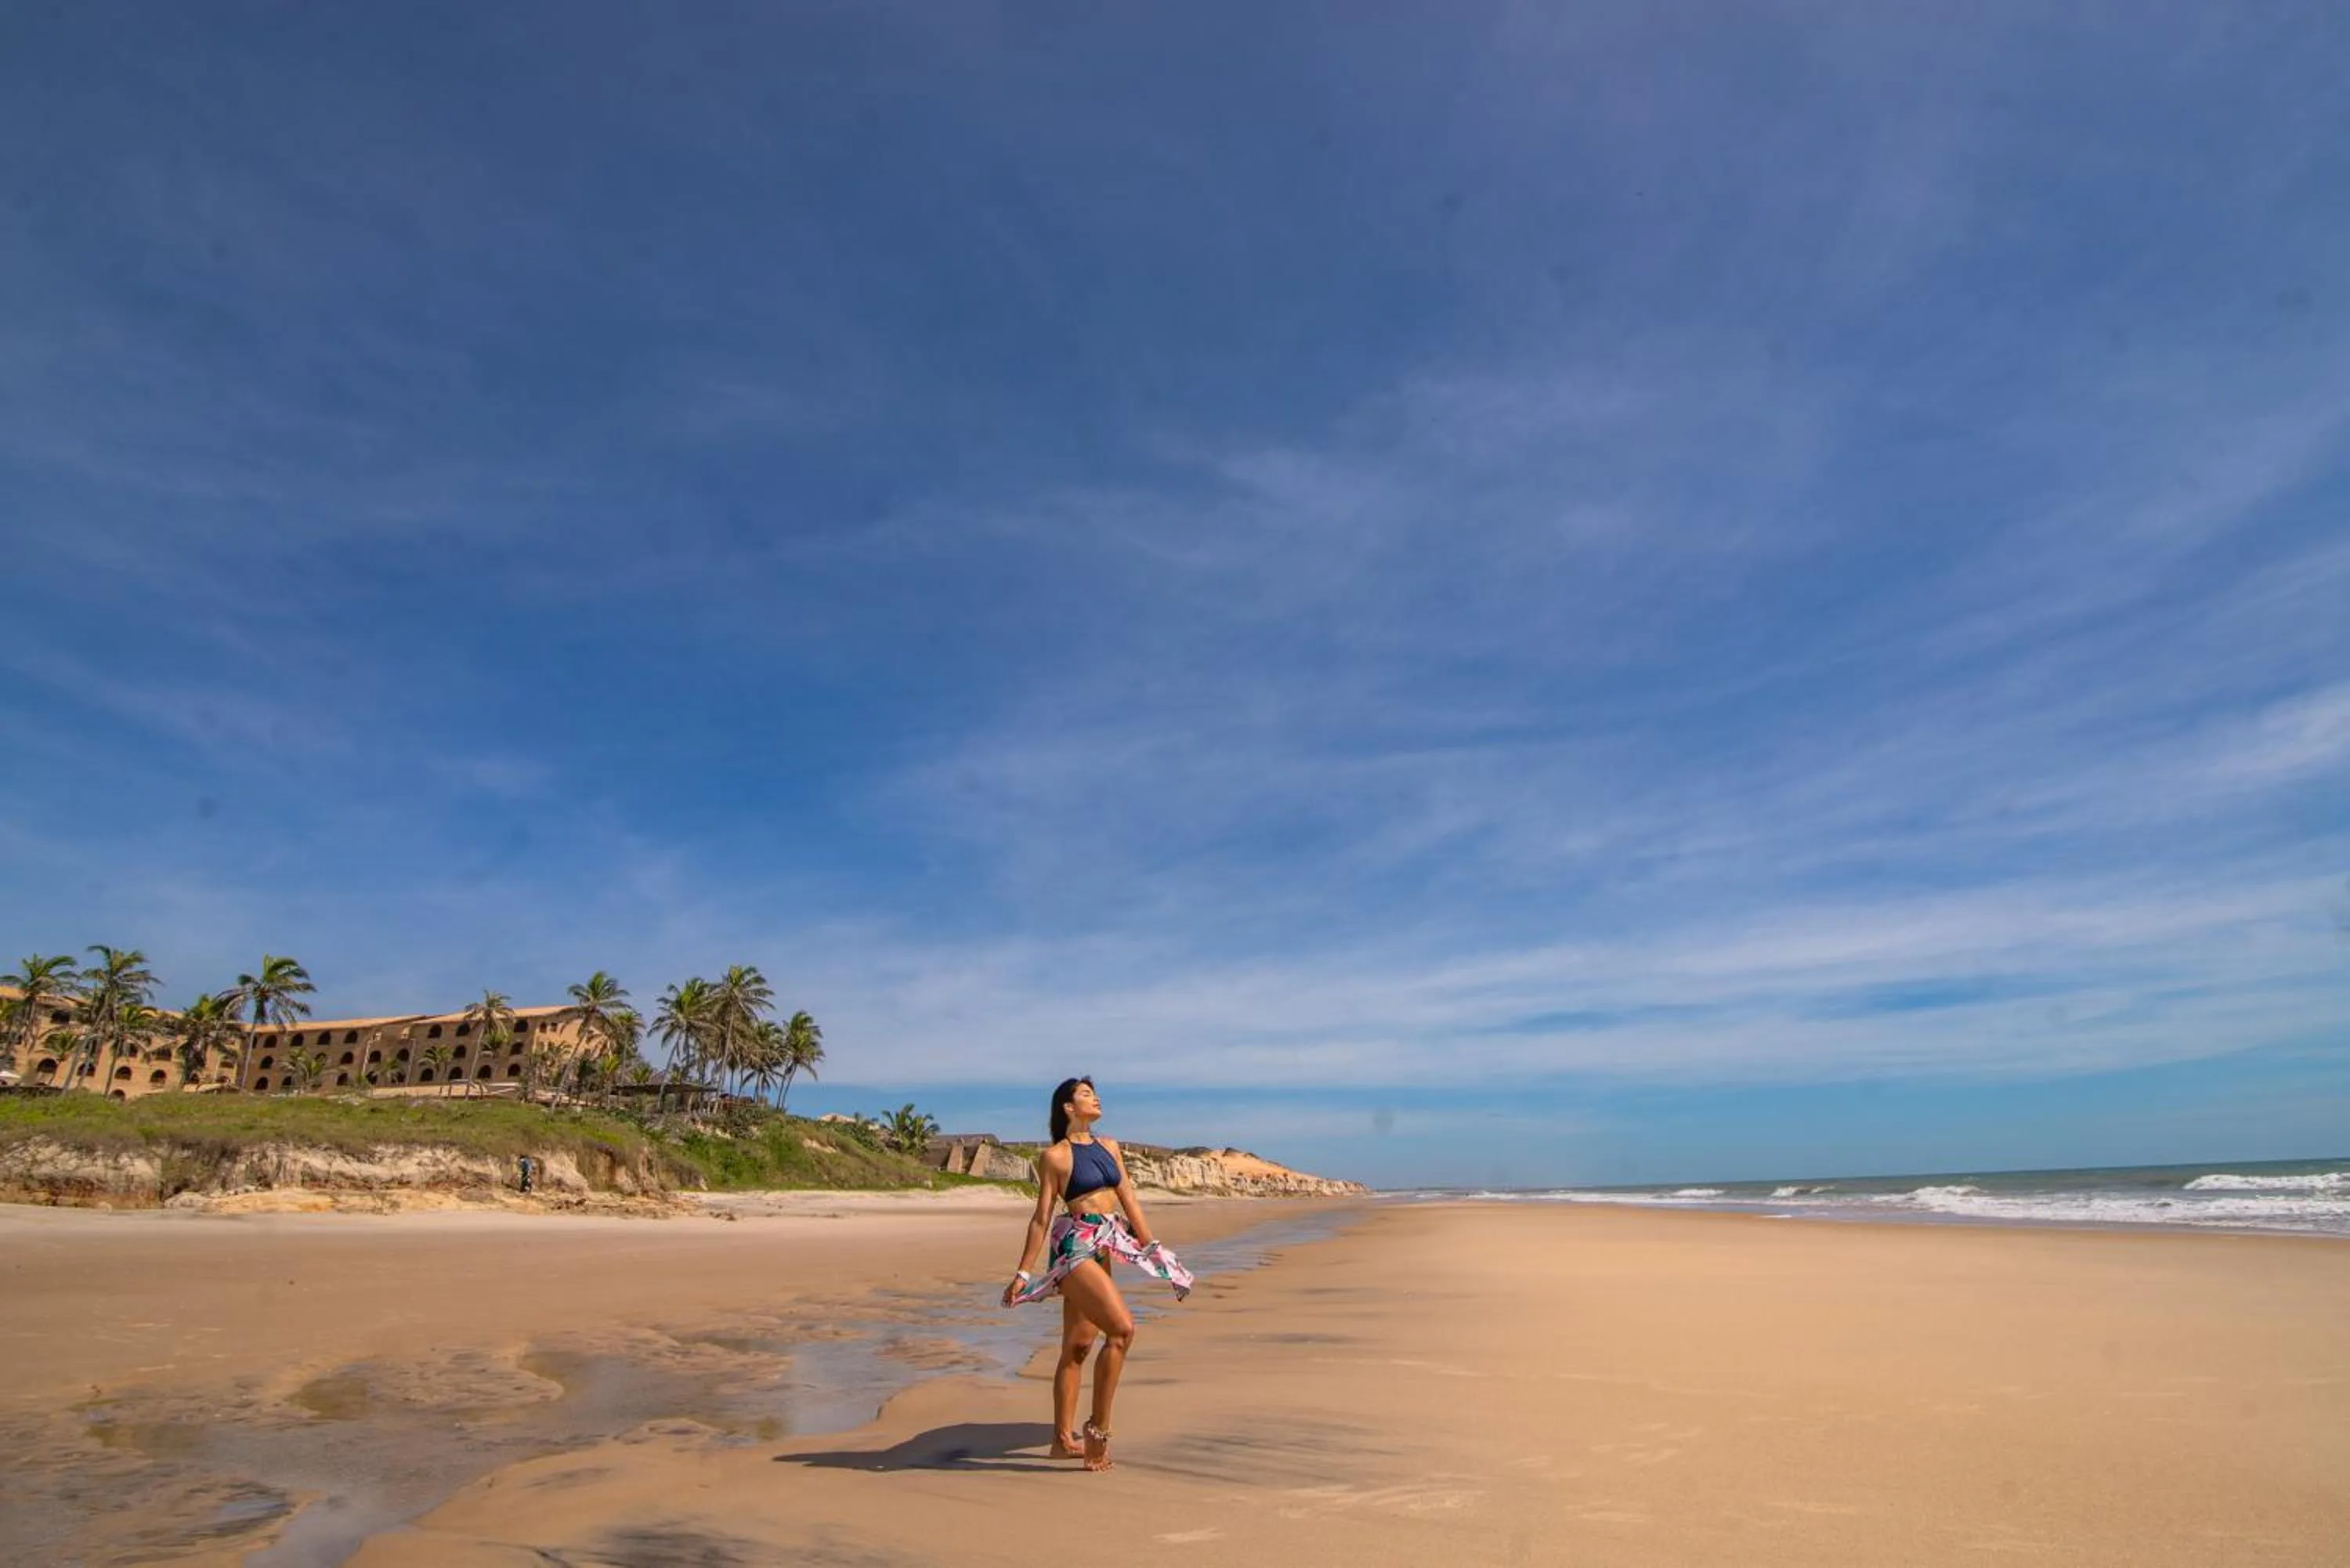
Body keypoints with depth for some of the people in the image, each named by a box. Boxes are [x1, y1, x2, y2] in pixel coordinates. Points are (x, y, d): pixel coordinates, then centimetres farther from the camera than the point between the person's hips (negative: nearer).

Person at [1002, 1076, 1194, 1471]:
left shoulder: (1110, 1147, 13)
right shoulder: (1054, 1157, -6)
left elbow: (1129, 1200, 15)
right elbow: (1041, 1218, -4)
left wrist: (1152, 1246, 11)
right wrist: (1023, 1272, -4)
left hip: (1104, 1249, 7)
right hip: (1075, 1246, -7)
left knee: (1079, 1346, 13)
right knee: (1122, 1327, -18)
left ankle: (1063, 1438, 23)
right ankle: (1098, 1429, -9)